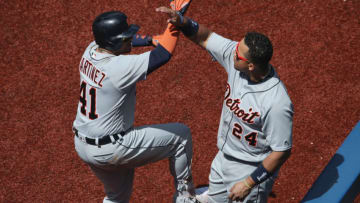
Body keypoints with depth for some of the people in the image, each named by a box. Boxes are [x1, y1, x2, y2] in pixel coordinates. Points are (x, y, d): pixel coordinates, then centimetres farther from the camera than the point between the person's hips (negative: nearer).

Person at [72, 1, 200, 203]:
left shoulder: (91, 50, -4)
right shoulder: (120, 67, -29)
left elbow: (123, 39, 15)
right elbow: (164, 55, -29)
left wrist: (151, 39, 4)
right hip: (109, 150, -8)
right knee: (181, 134, 5)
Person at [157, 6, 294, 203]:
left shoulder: (277, 103, -34)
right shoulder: (235, 54, -17)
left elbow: (282, 151, -24)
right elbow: (204, 37, -4)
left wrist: (249, 183, -20)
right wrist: (181, 21, -23)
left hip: (252, 171, -7)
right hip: (223, 158, 7)